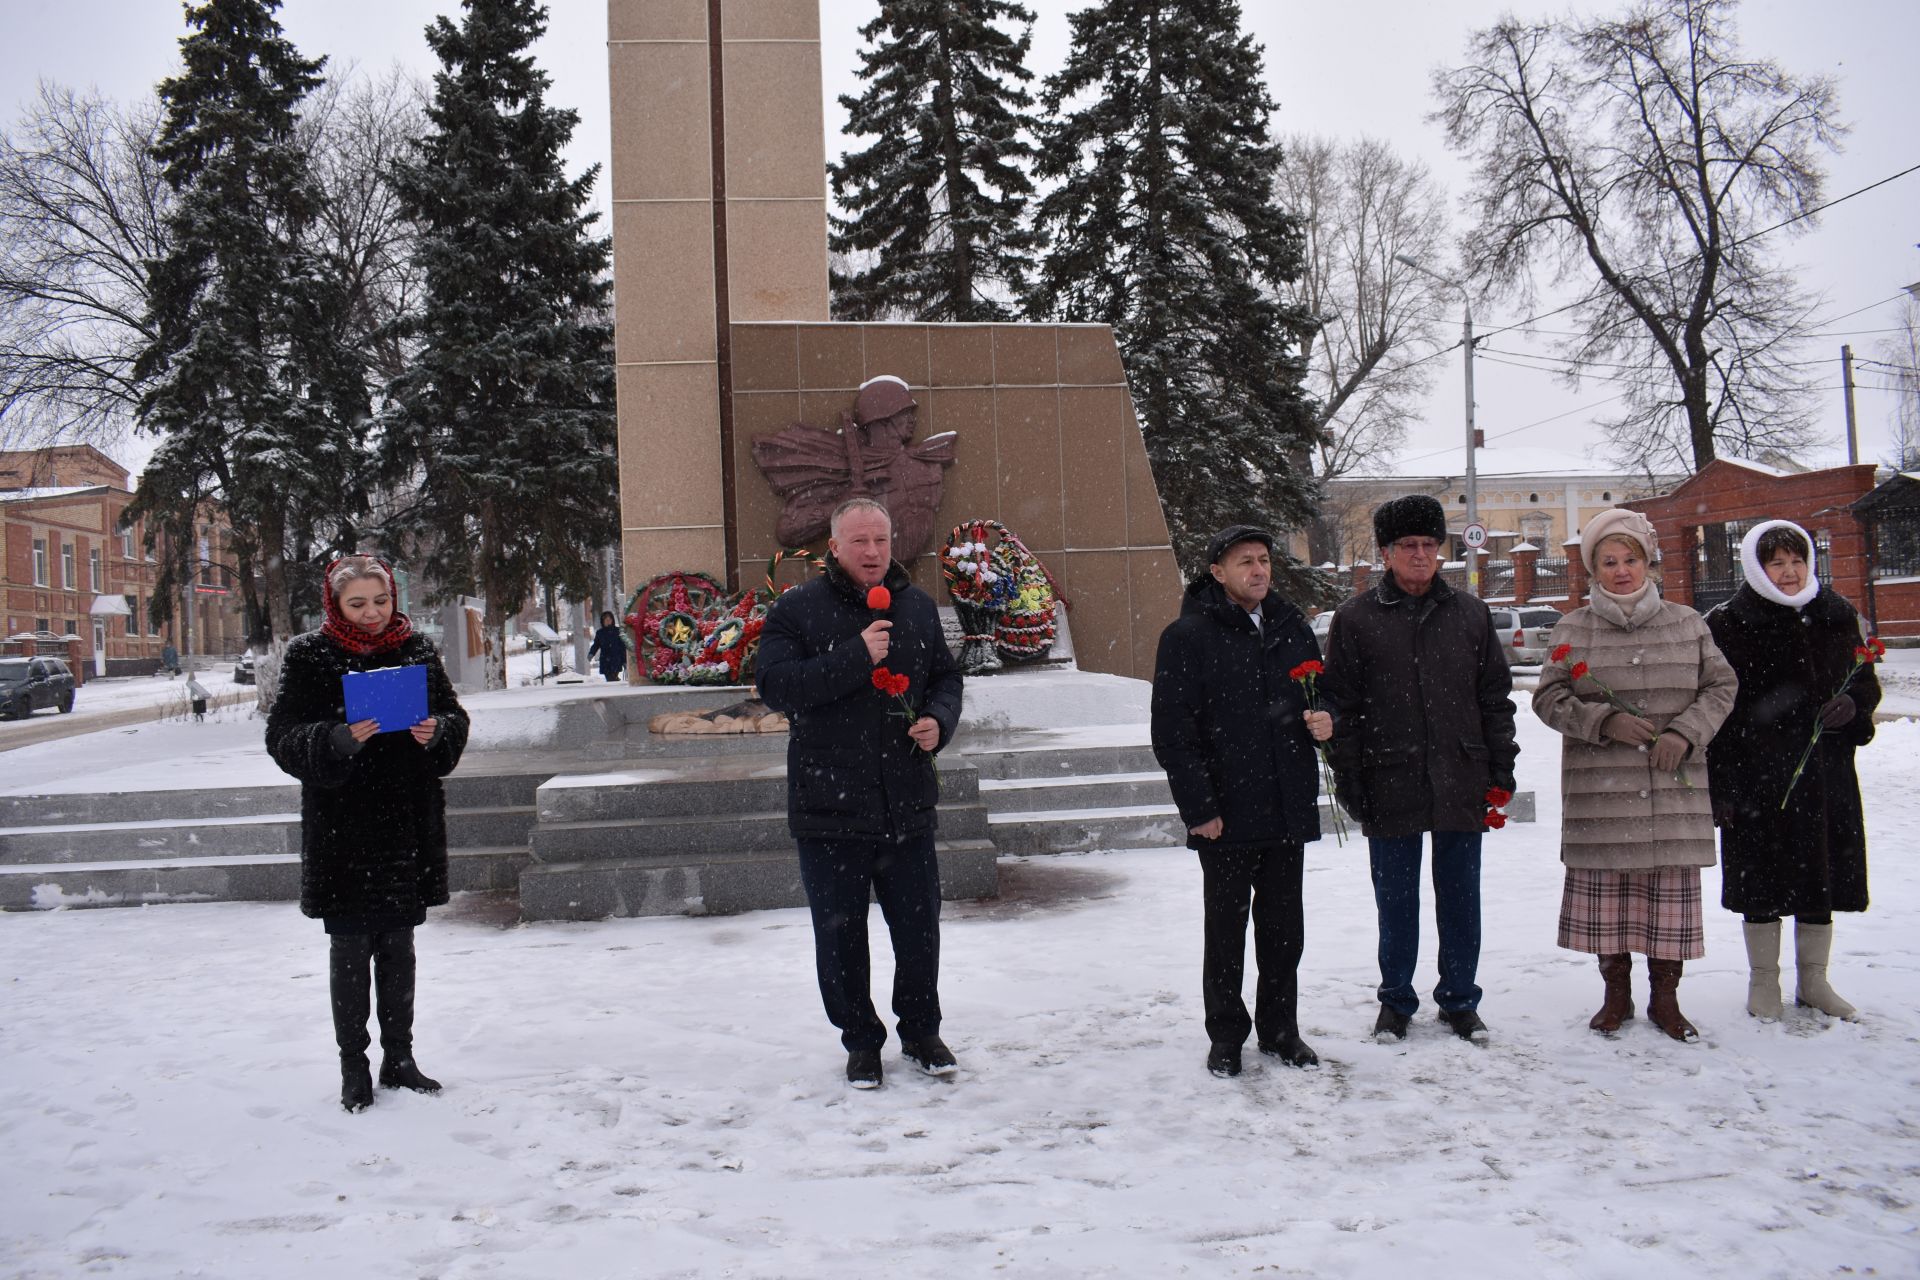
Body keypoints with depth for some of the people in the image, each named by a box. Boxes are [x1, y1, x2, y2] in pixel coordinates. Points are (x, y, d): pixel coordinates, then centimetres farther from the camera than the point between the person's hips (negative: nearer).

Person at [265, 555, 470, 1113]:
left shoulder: (416, 649, 5)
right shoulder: (309, 657, -4)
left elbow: (455, 717, 10)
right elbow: (283, 738, -8)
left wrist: (437, 731, -13)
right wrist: (339, 739, -25)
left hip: (409, 826, 3)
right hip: (342, 831, -3)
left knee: (398, 947, 13)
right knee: (350, 949, 4)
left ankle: (399, 1057, 24)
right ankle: (353, 1066, 16)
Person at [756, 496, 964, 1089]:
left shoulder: (918, 607, 9)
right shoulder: (796, 610, -4)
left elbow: (945, 678, 19)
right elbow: (776, 685, -17)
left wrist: (939, 721, -2)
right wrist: (856, 656, -23)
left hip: (907, 805, 3)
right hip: (829, 806, -3)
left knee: (919, 927, 11)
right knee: (840, 935, 8)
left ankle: (921, 1030, 32)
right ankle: (860, 1040, 26)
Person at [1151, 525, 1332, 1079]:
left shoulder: (1292, 628, 10)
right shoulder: (1187, 637, -6)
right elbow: (1172, 732, -10)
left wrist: (1327, 717, -2)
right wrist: (1198, 808, -14)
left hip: (1289, 810, 5)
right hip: (1226, 815, -4)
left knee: (1284, 929, 13)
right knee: (1226, 931, 7)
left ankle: (1280, 1029, 26)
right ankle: (1226, 1037, 20)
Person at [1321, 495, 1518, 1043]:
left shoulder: (1469, 613, 8)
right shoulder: (1356, 618, 0)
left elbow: (1495, 696, 11)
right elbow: (1341, 707, 0)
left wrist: (1501, 769, 5)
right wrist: (1349, 780, -5)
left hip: (1461, 785, 2)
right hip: (1390, 786, -2)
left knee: (1460, 899, 10)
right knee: (1396, 901, 8)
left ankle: (1459, 999, 25)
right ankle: (1396, 1001, 23)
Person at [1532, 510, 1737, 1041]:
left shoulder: (1687, 623, 8)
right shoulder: (1573, 629, 4)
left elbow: (1721, 685, 9)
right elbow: (1548, 699, 1)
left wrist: (1687, 732, -7)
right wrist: (1604, 721, -13)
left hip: (1674, 787, 1)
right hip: (1598, 788, -1)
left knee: (1672, 887, 4)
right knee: (1606, 887, 3)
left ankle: (1665, 997, 19)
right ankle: (1616, 992, 20)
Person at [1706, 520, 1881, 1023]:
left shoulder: (1838, 616, 8)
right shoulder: (1728, 625, -5)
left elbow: (1866, 680, 17)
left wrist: (1852, 705, -8)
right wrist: (1720, 785, -12)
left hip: (1825, 773, 4)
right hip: (1757, 777, -4)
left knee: (1822, 872, 10)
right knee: (1763, 880, 3)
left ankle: (1814, 981, 25)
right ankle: (1763, 982, 18)